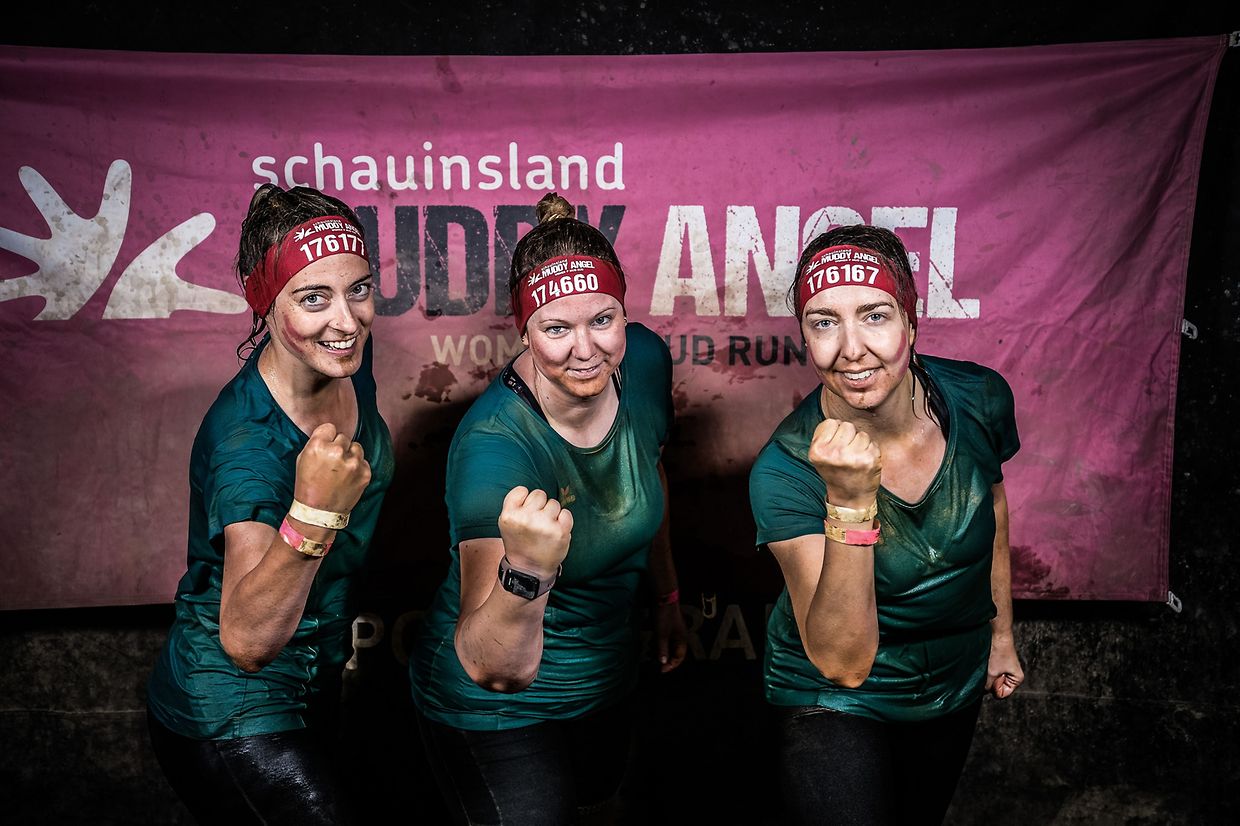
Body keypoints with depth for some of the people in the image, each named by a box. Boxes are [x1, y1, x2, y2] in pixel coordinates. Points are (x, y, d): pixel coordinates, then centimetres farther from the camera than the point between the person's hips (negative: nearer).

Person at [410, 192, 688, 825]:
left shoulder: (644, 360, -15)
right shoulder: (494, 446, -34)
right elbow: (494, 667, -37)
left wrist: (667, 595, 17)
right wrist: (525, 571, -56)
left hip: (605, 679, 6)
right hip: (496, 710, -6)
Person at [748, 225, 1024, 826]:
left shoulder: (979, 398, -20)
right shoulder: (784, 472, -32)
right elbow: (843, 663, -35)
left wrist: (1000, 632, 14)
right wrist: (848, 502, -47)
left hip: (958, 684, 4)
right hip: (834, 705, -4)